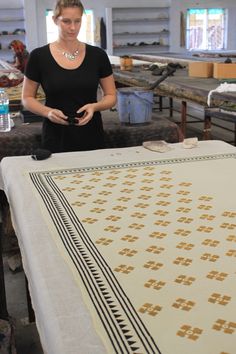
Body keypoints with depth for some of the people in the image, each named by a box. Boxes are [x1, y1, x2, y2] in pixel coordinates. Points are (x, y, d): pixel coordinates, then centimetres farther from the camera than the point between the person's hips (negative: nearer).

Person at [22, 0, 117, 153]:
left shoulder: (97, 55, -1)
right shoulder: (39, 56, -5)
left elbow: (111, 96, 5)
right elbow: (28, 98, 3)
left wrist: (94, 106, -15)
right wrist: (48, 112, -16)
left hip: (91, 137, 1)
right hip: (56, 138, -1)